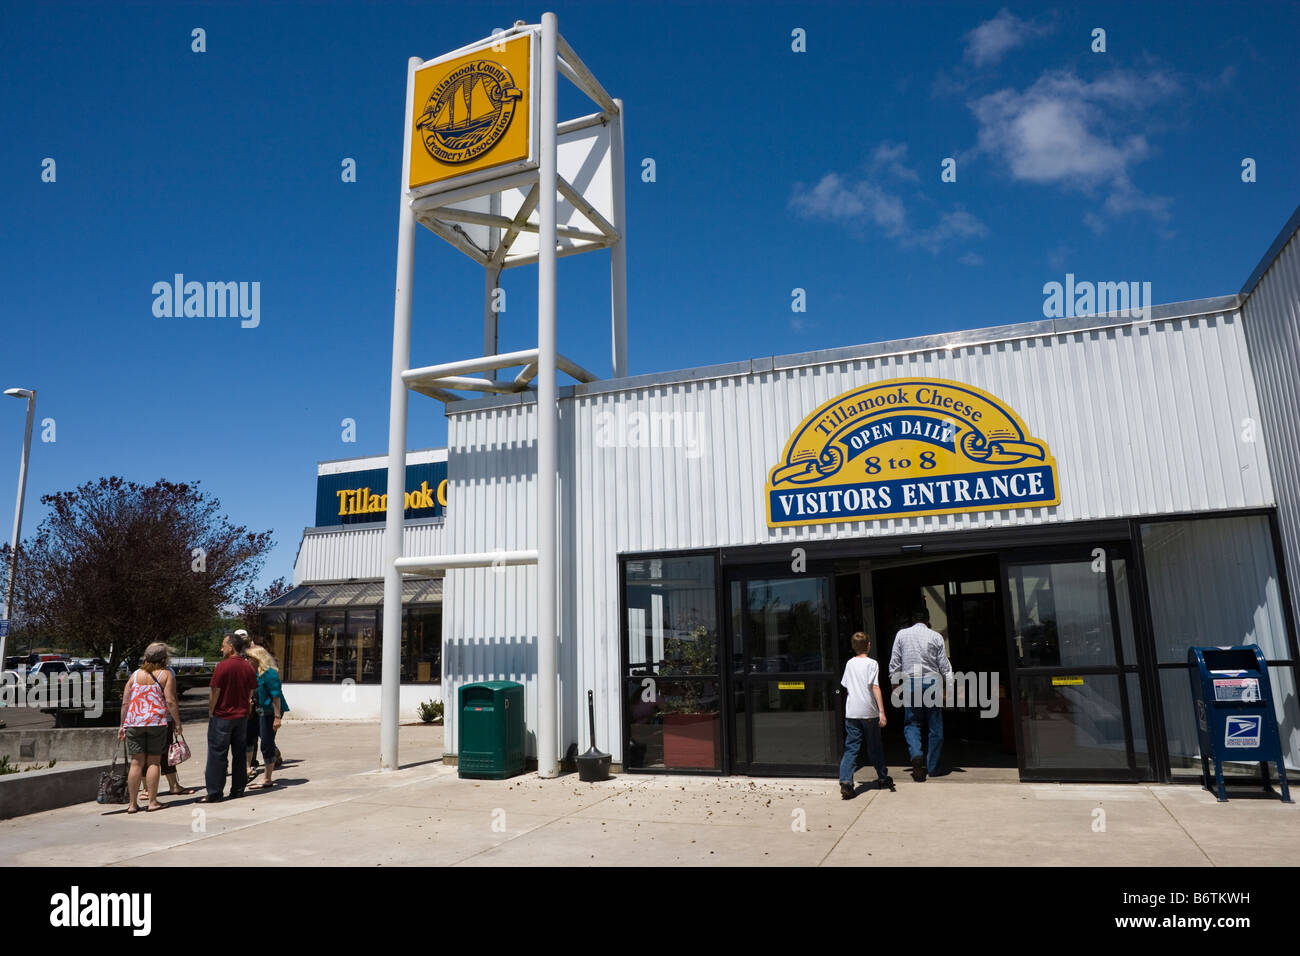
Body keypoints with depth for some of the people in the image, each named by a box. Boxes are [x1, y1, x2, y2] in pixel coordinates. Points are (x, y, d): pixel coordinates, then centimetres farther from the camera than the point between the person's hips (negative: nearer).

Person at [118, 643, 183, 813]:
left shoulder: (135, 675, 11)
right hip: (156, 722, -3)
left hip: (134, 722, 3)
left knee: (136, 762, 7)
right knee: (153, 762, 3)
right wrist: (177, 722, 1)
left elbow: (125, 702, 10)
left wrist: (123, 725, 18)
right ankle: (153, 801, 5)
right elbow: (170, 701, -7)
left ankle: (132, 803, 10)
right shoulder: (166, 675, 0)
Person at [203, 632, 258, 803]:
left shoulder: (223, 666, -15)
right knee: (239, 753, 14)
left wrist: (211, 712, 0)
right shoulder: (249, 667, 3)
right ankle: (238, 789, 19)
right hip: (242, 716, 6)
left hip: (222, 717, -6)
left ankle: (214, 793, 2)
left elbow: (214, 693, -13)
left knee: (217, 755, 1)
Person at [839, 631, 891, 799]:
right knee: (874, 747, 13)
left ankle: (845, 781, -16)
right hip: (869, 712, -3)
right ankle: (883, 778, 28)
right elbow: (875, 687, -11)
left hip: (851, 712, 3)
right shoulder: (872, 664, -5)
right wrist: (882, 711, -12)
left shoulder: (849, 663, 9)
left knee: (851, 748, 0)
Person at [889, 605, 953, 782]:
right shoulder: (936, 636, 1)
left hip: (910, 683, 0)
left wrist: (895, 683, 14)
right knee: (935, 727, 9)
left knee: (911, 723, 9)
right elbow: (944, 664, 1)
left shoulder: (902, 634, 4)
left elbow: (894, 662, 5)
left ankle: (916, 755, -16)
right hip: (932, 681, 0)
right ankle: (933, 767, 12)